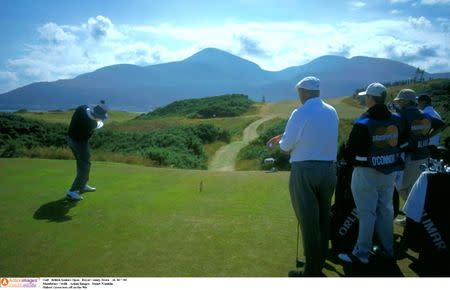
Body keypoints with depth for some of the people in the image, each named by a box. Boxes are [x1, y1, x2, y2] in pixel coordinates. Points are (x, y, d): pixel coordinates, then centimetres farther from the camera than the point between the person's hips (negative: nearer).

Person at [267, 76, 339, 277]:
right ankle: (321, 260, 33)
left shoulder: (300, 113, -14)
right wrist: (282, 136, 18)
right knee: (323, 216, 18)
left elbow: (286, 145, -9)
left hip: (304, 171, -6)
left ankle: (313, 270, 11)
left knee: (308, 220, 3)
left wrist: (282, 142, 15)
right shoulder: (332, 112, 7)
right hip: (329, 169, 6)